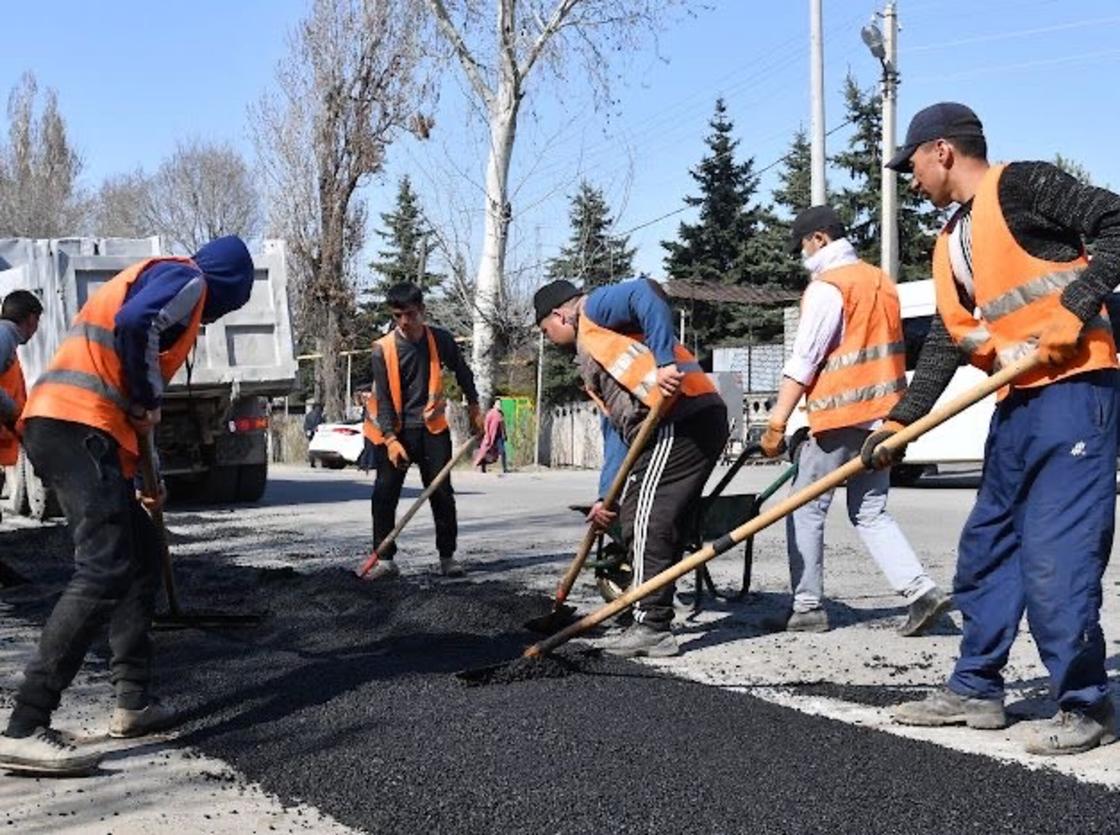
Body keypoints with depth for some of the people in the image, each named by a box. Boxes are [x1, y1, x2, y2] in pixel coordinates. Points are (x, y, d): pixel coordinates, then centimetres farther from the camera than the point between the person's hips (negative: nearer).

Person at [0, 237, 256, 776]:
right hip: (77, 426, -10)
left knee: (141, 554, 18)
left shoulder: (159, 280, 31)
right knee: (104, 572, -17)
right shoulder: (186, 278, 3)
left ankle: (134, 702, 21)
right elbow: (135, 323, -20)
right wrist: (148, 400, -6)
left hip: (59, 425, 10)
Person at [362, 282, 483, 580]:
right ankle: (385, 560, 6)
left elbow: (462, 373, 14)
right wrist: (391, 440, -19)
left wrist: (474, 408, 18)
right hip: (395, 431, -1)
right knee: (384, 495, -3)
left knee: (442, 493, 1)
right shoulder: (383, 349, -9)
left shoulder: (440, 340, -4)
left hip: (432, 427, 1)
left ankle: (447, 557, 12)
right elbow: (383, 398, -11)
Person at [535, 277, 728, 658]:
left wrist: (665, 362, -24)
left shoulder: (595, 307, 5)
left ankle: (651, 627, -7)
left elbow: (646, 293, -17)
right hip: (691, 424, 10)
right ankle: (654, 624, 19)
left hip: (684, 416, -10)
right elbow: (617, 429, 27)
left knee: (646, 522, -9)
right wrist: (606, 496, 21)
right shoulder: (590, 356, 31)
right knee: (660, 526, 14)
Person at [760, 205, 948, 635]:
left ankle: (807, 607, 6)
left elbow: (802, 363, -16)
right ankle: (921, 589, -2)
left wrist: (776, 424, -15)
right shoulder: (881, 281, 15)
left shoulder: (827, 287, -11)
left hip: (839, 418, -8)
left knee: (805, 509, 3)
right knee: (871, 512, 12)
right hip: (882, 416, 8)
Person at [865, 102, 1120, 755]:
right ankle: (976, 689, 24)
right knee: (987, 546, 13)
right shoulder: (952, 243, 19)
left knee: (1055, 555, -11)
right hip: (1018, 401, 10)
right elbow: (946, 341, 20)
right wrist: (899, 422, 15)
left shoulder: (1020, 186, -7)